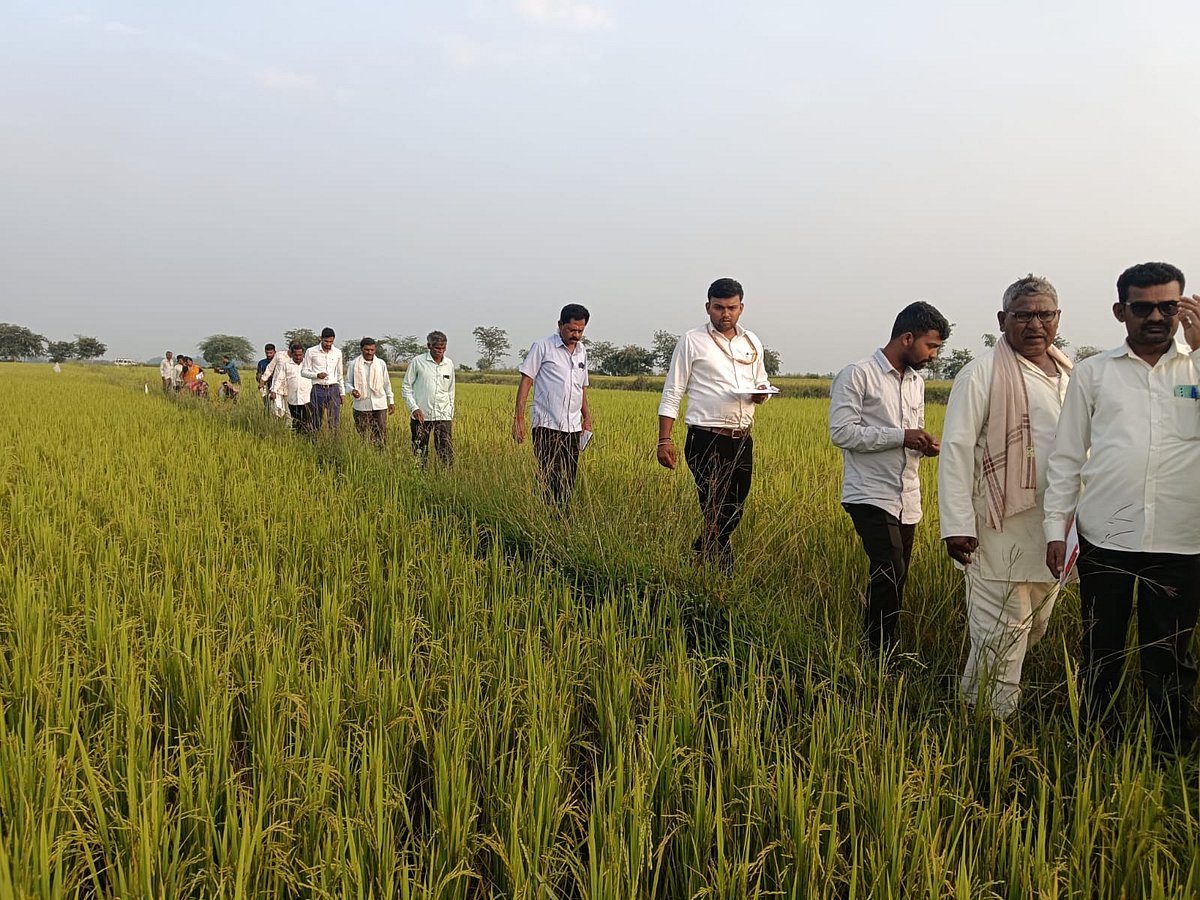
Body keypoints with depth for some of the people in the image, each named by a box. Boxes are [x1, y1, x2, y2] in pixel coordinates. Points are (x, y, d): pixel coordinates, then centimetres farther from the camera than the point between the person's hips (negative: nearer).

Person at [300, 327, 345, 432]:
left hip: (334, 388, 2)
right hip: (318, 389, -2)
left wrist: (342, 392, 13)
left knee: (335, 422, -2)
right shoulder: (311, 351, -1)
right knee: (317, 422, 2)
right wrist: (317, 375, -17)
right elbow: (304, 371, 1)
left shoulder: (338, 352, 8)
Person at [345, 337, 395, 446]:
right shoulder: (354, 364, 1)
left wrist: (391, 401, 12)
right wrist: (352, 390, -17)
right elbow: (348, 383, 5)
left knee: (382, 435, -2)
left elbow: (387, 384, 14)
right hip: (361, 406, -1)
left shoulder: (381, 364, 8)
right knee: (364, 437, 3)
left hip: (380, 405, 1)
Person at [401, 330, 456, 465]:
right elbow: (405, 386, 0)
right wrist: (414, 408, -11)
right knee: (420, 454, 3)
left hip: (443, 416, 2)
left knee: (447, 453, -6)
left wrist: (451, 413, 15)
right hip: (421, 415, -2)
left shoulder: (449, 363, 9)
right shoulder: (417, 362, -3)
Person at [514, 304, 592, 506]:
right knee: (550, 480, -11)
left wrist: (587, 417, 17)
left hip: (573, 428, 6)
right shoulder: (542, 347, -2)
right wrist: (519, 418, -11)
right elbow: (526, 381, -4)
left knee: (568, 482, 5)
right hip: (547, 426, -6)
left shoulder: (582, 352, 16)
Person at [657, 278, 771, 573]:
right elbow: (672, 393, -2)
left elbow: (761, 382, 24)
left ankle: (697, 561, 29)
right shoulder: (692, 341, -2)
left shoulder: (752, 342, 13)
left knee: (734, 514, 11)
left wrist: (761, 393, -2)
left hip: (742, 441, 6)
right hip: (706, 441, -5)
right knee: (717, 514, -5)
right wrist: (664, 441, -9)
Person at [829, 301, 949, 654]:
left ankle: (879, 650, 18)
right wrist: (901, 436, -18)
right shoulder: (858, 375, -8)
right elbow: (841, 432, -16)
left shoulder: (916, 382, 17)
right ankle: (881, 652, -8)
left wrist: (925, 445, 1)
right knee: (891, 575, -17)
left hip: (907, 501, 8)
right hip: (871, 496, -8)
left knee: (893, 580, 9)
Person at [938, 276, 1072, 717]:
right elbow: (956, 449, -13)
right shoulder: (983, 374, -9)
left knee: (1034, 631, 16)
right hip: (1003, 528, -7)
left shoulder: (1070, 376, 13)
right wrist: (957, 526, -19)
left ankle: (982, 703, 32)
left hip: (1057, 528, 8)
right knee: (1000, 638, -6)